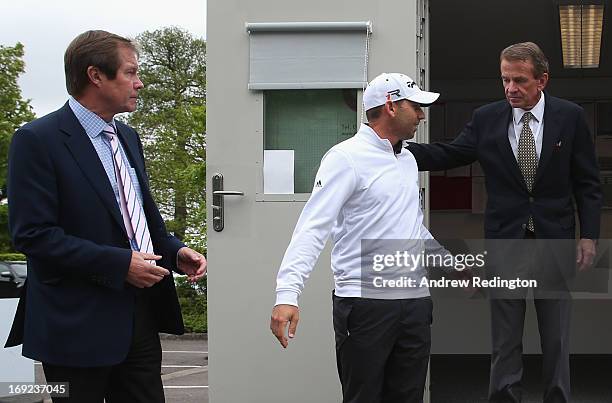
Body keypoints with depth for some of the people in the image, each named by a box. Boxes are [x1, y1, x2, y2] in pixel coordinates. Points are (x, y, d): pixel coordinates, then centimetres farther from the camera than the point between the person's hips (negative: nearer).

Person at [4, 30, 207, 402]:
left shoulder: (127, 137, 14)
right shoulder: (38, 140, -11)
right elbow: (33, 233, -17)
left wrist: (175, 252, 3)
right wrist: (119, 264, -20)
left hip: (141, 317, 7)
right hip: (78, 325, -7)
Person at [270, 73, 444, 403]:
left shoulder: (408, 160, 16)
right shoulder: (347, 158, -9)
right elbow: (313, 227, -18)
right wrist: (287, 294, -28)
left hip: (415, 301, 7)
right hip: (364, 303, -7)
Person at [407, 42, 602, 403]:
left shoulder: (570, 117, -2)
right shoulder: (487, 119, 0)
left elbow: (588, 183, 1)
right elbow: (448, 155, 0)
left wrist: (589, 236, -6)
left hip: (555, 241, 0)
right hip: (505, 241, 1)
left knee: (556, 340, 9)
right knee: (505, 341, 7)